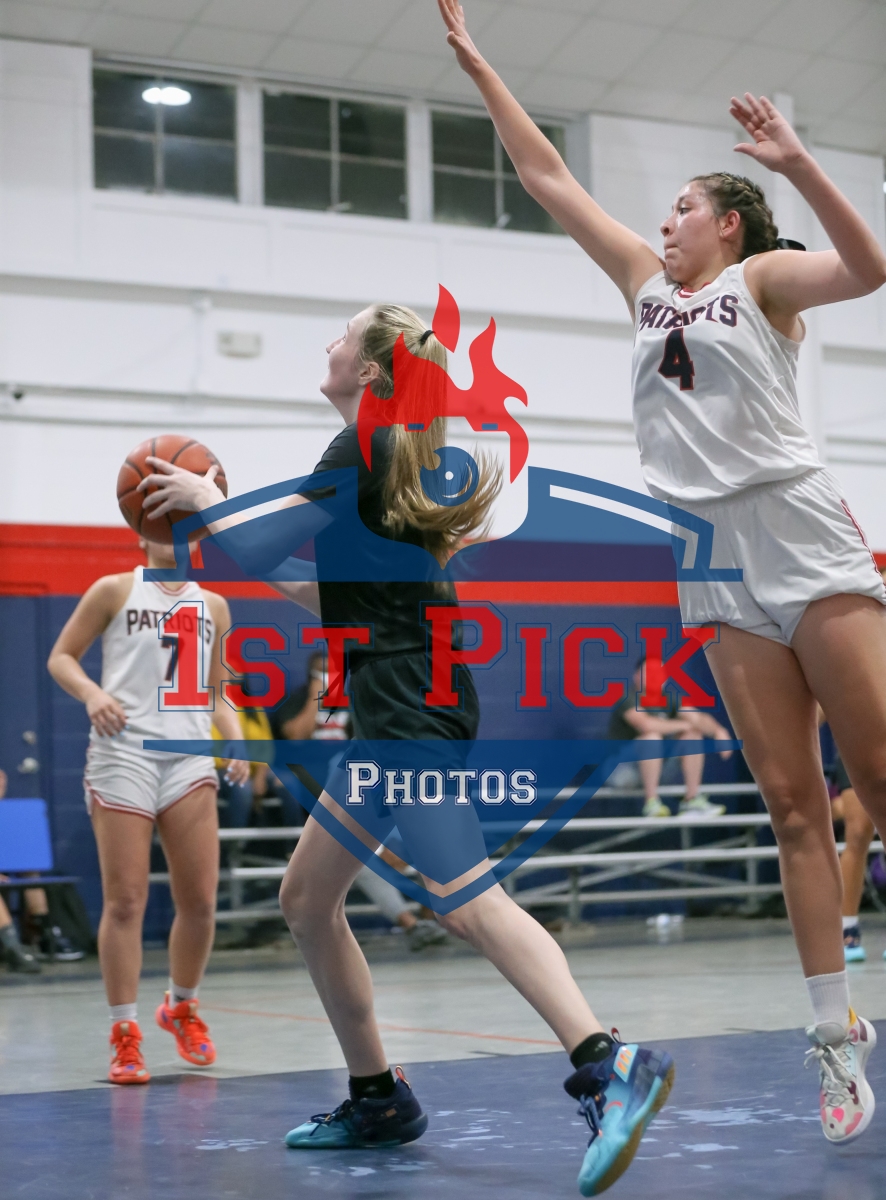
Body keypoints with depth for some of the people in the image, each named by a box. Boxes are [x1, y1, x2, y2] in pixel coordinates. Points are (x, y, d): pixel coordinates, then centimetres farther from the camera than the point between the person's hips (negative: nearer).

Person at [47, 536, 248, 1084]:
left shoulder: (213, 606, 17)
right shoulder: (115, 591, 7)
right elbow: (61, 657, 7)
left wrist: (235, 737, 4)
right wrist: (92, 692, -13)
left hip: (189, 758, 3)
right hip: (123, 753, -3)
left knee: (200, 900, -1)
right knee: (125, 901, -6)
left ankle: (183, 1008, 24)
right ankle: (125, 1035, 2)